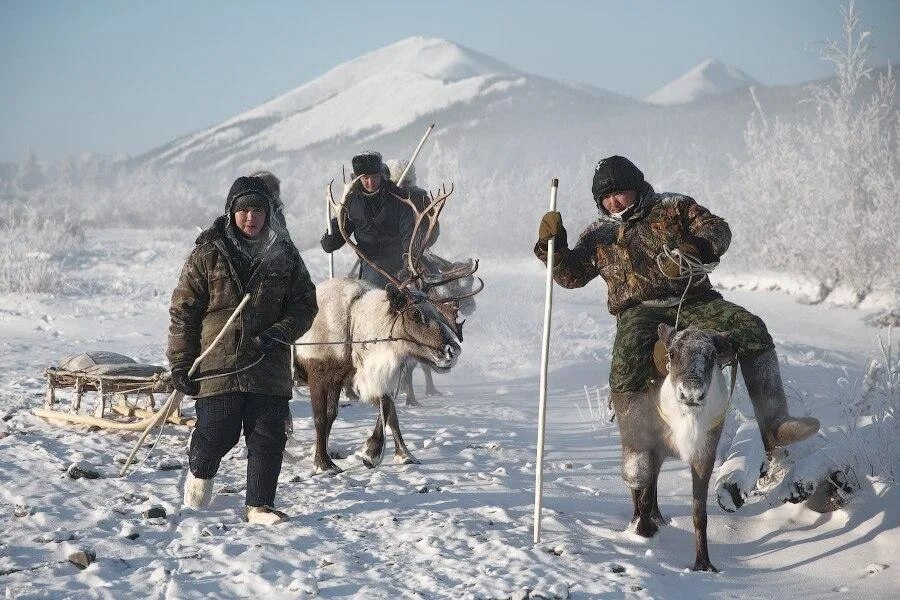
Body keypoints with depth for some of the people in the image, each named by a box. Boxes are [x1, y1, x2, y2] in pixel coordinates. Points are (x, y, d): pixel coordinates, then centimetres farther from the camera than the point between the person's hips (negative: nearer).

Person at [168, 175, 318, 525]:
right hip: (217, 365, -2)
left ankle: (259, 506, 11)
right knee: (218, 434, 0)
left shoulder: (284, 256, 8)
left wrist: (277, 334, -9)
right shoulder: (208, 255, 0)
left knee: (268, 437, 0)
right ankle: (201, 472, 32)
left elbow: (304, 305, 9)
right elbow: (183, 310, 0)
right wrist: (180, 362, -4)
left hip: (269, 367, 3)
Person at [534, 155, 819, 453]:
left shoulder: (674, 207, 15)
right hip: (639, 311, -1)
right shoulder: (598, 235, 19)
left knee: (751, 329, -21)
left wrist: (700, 247, -16)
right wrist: (553, 246, 1)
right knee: (629, 354, -36)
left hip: (694, 302, 1)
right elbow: (571, 275, 19)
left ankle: (774, 424, -24)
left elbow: (718, 229, 7)